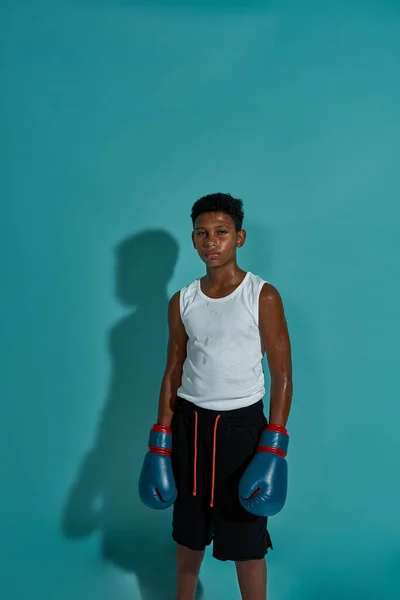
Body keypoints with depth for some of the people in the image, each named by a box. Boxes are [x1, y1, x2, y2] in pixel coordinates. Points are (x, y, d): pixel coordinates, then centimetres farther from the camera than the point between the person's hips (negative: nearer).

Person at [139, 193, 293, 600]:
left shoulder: (263, 297, -8)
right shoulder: (182, 301, 4)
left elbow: (282, 376, -8)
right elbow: (173, 373, 9)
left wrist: (274, 449, -14)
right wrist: (159, 443, 5)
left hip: (242, 424, -4)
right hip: (190, 422, 4)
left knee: (247, 542, 6)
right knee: (189, 533, 18)